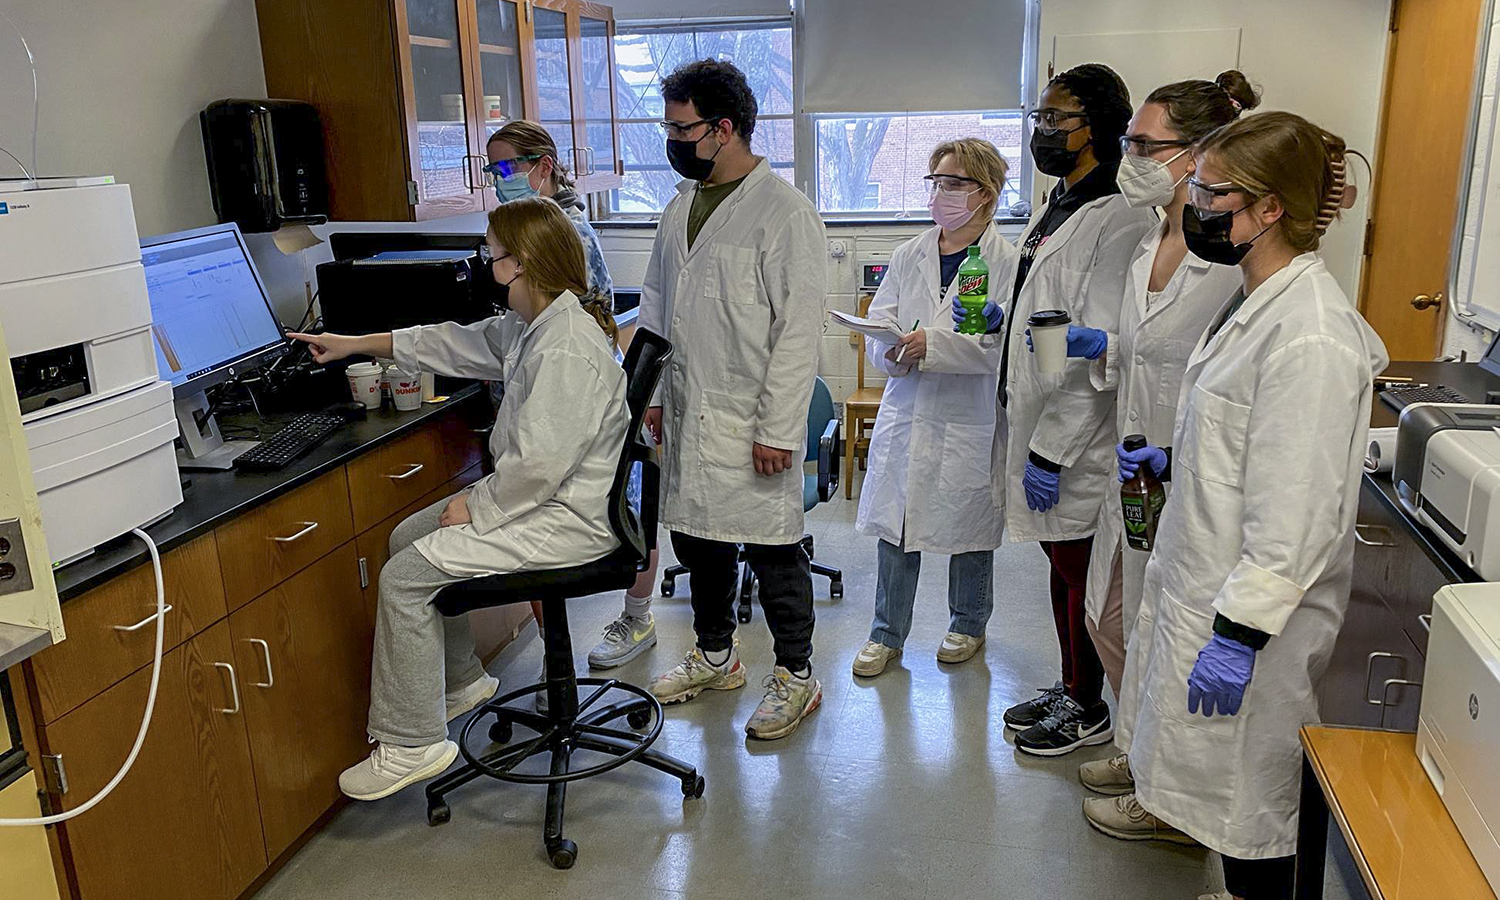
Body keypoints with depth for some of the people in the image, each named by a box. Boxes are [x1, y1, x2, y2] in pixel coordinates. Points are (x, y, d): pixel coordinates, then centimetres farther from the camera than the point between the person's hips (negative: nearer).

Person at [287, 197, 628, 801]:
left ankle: (411, 744, 0)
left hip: (566, 519, -11)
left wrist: (478, 507, -13)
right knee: (406, 537, 18)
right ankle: (460, 681, 31)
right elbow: (455, 344, 21)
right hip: (540, 497, 11)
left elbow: (540, 462, -28)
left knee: (404, 576, -13)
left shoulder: (567, 349, -25)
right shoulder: (530, 327, 8)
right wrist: (354, 345, 26)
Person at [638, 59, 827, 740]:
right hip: (685, 416, 8)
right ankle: (714, 657, 36)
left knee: (772, 549, 3)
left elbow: (798, 331, -16)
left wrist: (777, 428, -18)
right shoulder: (679, 207, 12)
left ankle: (796, 676, 21)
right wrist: (654, 393, 14)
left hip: (751, 421, -7)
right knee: (697, 539, 16)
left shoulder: (785, 213, -12)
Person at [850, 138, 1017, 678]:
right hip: (906, 413, 4)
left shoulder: (1007, 262, -7)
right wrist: (891, 351, -18)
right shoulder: (909, 256, 8)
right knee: (895, 525, 7)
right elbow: (877, 322, 4)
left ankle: (968, 625, 35)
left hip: (969, 420, -3)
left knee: (969, 529, 12)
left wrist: (932, 344, -24)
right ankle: (887, 634, 23)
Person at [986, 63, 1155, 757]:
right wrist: (1002, 318, 8)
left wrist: (1051, 451, -22)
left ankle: (1089, 709, 26)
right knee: (1062, 573, 21)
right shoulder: (1055, 207, 12)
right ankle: (1069, 688, 38)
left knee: (1081, 581, 7)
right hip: (1034, 427, 9)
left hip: (1075, 449, -9)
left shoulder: (1118, 220, -19)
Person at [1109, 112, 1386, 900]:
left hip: (1250, 612, -10)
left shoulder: (1311, 339, -24)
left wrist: (1240, 635, -22)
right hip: (1201, 586, 10)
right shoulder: (1255, 304, 7)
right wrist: (1166, 461, 11)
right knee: (1224, 790, 23)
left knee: (1250, 806, 9)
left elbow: (1296, 511, -25)